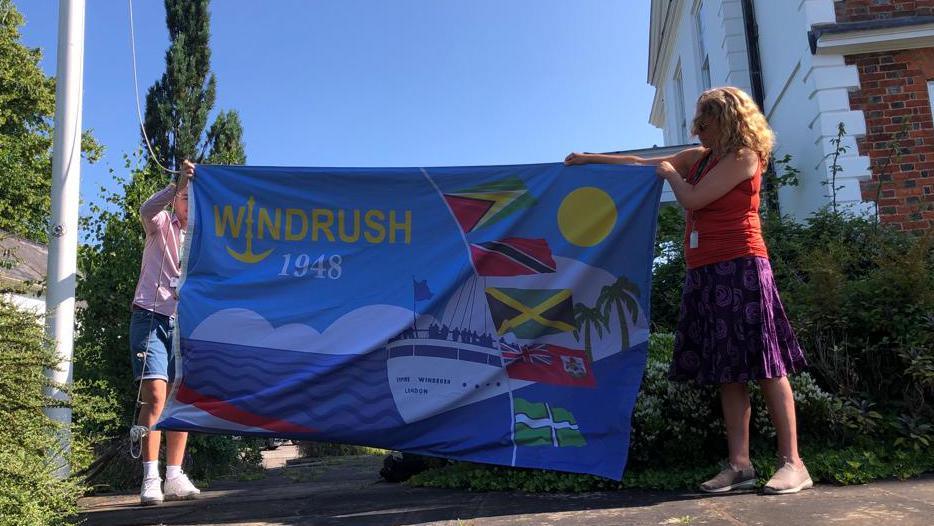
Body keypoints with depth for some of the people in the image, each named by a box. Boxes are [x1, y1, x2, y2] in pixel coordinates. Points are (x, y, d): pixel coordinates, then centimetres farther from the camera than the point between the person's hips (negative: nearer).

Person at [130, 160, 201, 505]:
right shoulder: (162, 224, 3)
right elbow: (147, 210, -21)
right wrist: (178, 184, -36)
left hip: (184, 323, 4)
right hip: (151, 317, -4)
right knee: (155, 395, -14)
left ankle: (174, 477, 7)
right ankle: (150, 478, -10)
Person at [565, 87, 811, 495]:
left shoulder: (743, 156, -3)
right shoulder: (700, 157, 20)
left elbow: (692, 199, -12)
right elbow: (642, 163, 23)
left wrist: (671, 173, 6)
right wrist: (589, 159, 20)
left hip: (739, 269, -8)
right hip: (706, 273, 8)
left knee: (765, 366, -7)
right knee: (727, 369, 4)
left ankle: (792, 464, -2)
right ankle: (739, 465, 6)